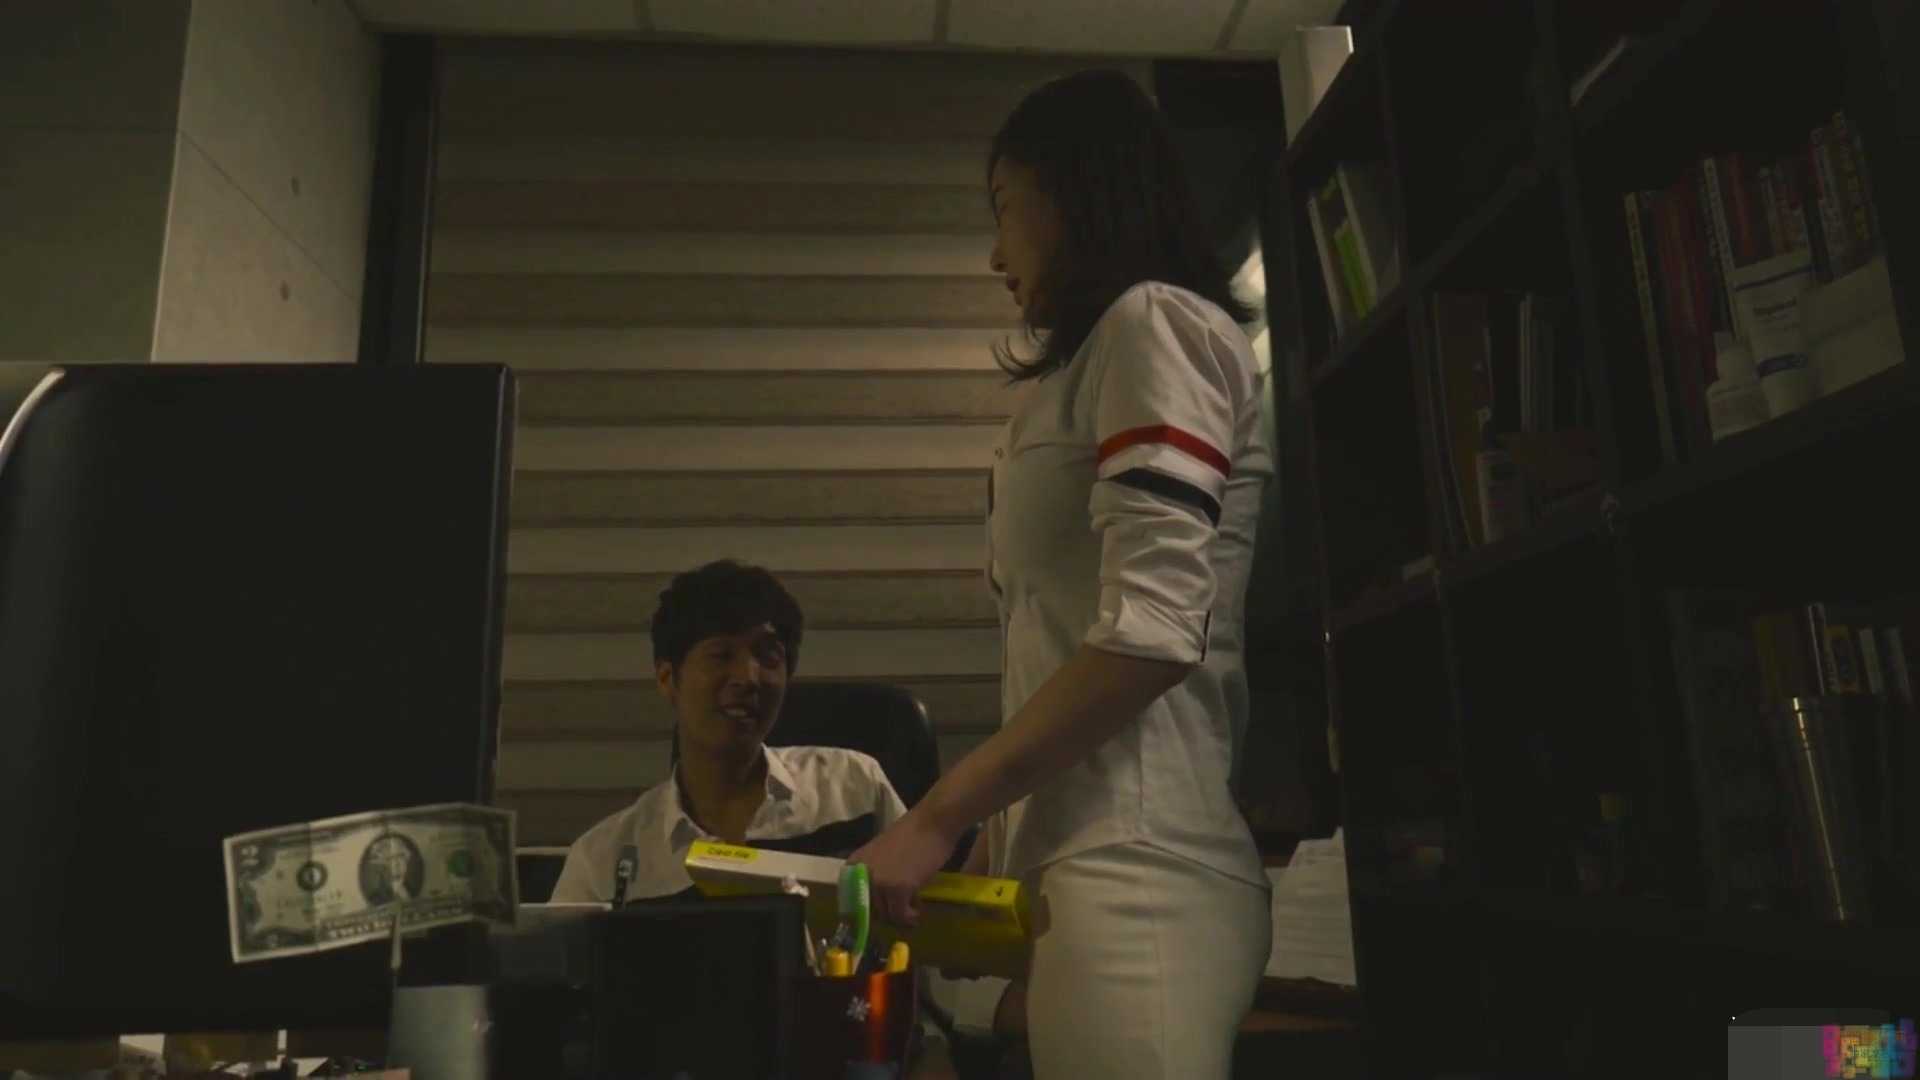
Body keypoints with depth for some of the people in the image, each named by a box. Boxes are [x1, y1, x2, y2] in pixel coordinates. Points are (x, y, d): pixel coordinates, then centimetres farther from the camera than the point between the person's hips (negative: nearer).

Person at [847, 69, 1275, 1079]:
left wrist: (934, 817, -13)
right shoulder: (1101, 359, 24)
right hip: (1080, 862, 9)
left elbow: (1151, 633, -17)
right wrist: (987, 852, 13)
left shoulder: (1155, 323, -4)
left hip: (1132, 867, -9)